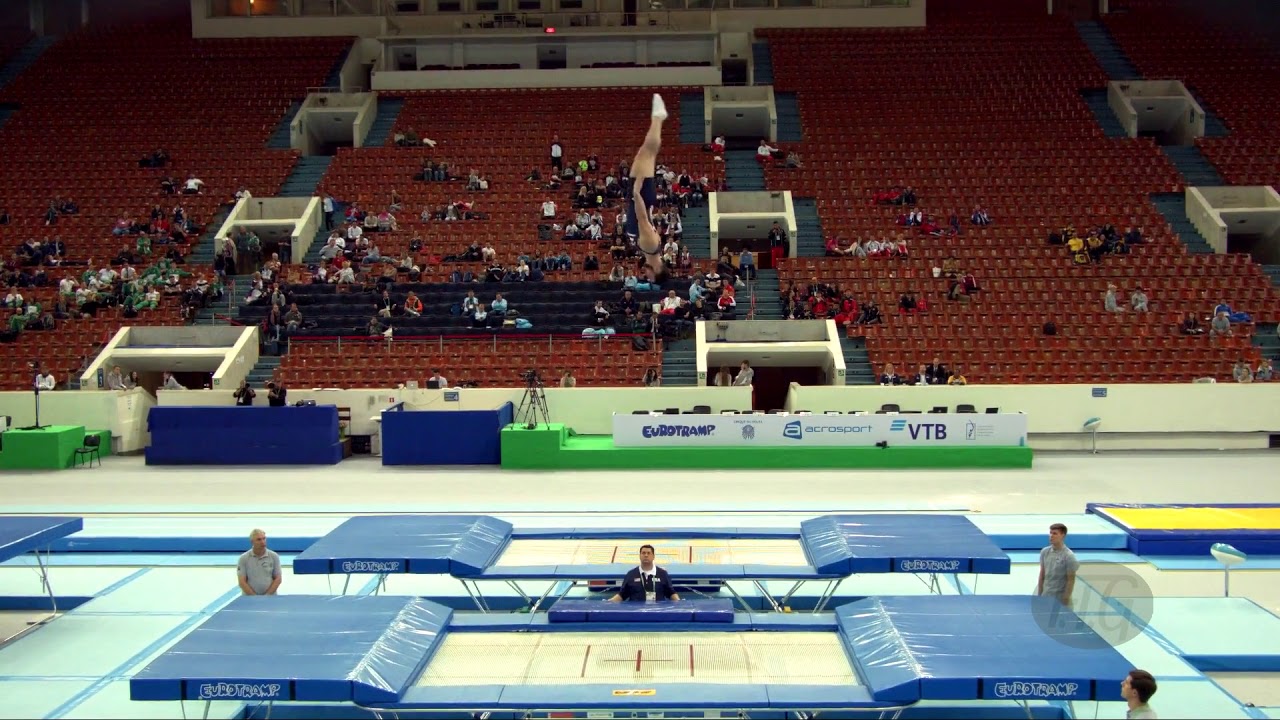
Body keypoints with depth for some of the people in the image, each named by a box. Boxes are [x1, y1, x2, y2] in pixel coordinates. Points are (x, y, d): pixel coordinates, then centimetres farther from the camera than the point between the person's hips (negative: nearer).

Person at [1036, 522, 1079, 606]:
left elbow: (1071, 580, -10)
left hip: (1061, 600, -5)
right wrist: (1039, 596, 9)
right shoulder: (1045, 552, 4)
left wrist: (1066, 600, -12)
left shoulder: (1069, 556, -12)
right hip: (1045, 598, 5)